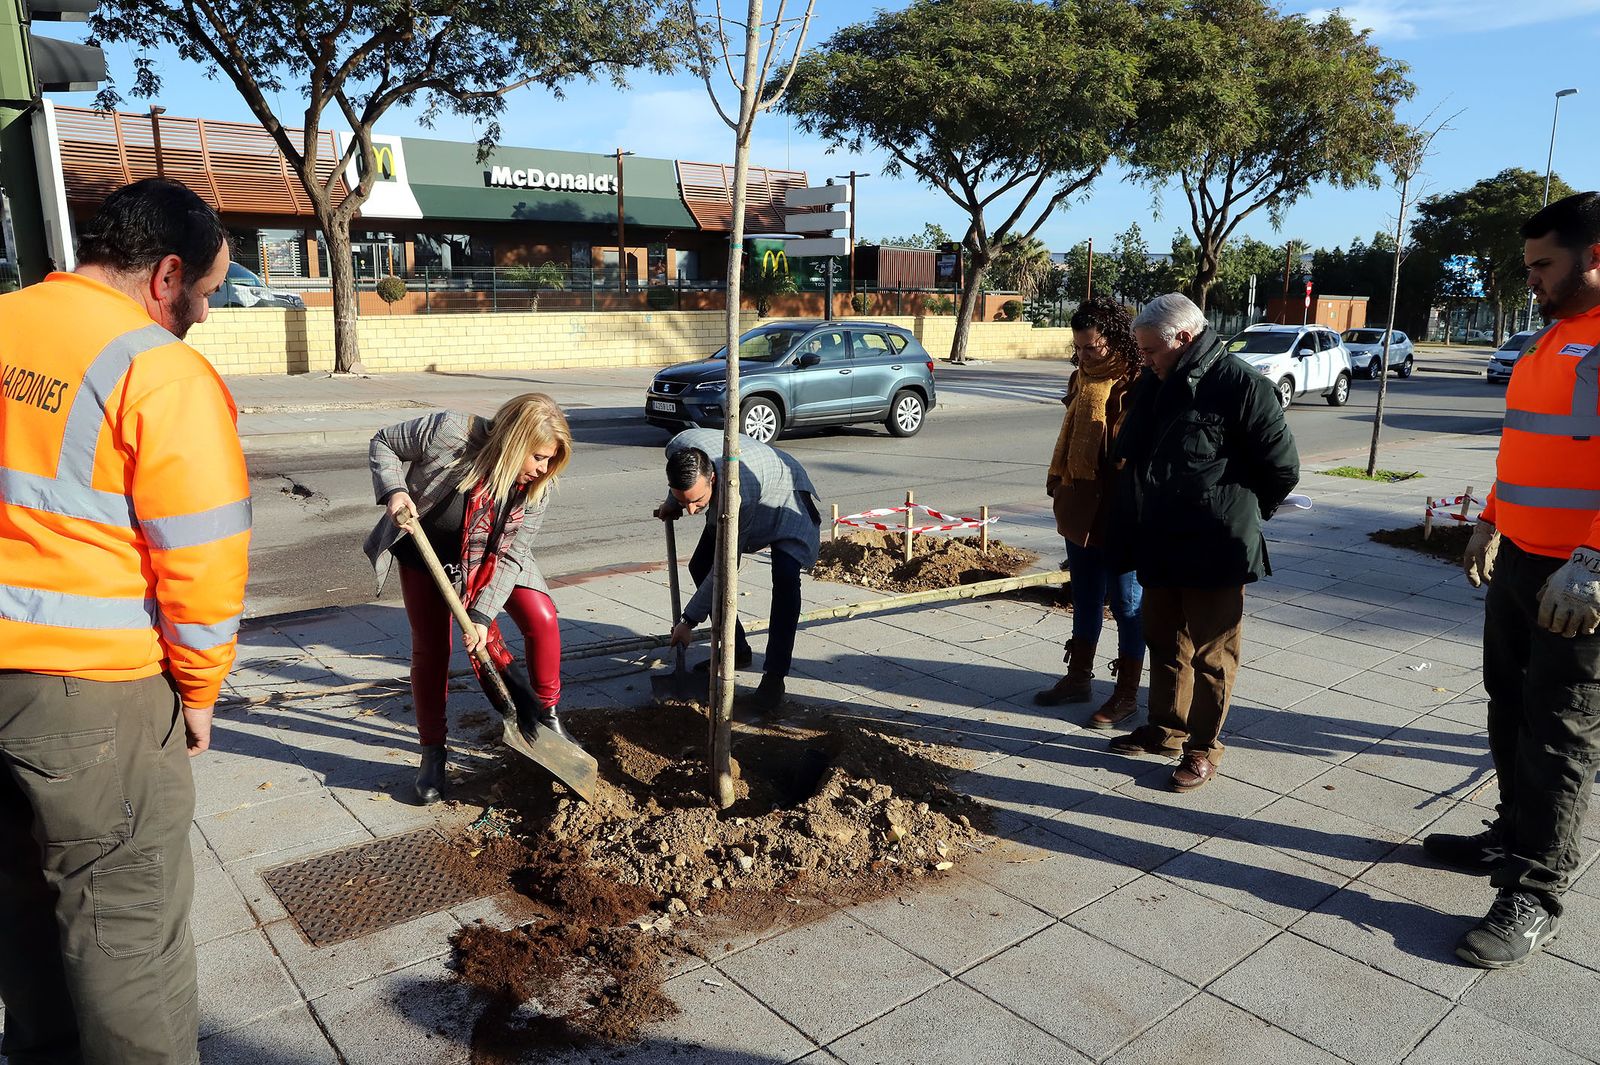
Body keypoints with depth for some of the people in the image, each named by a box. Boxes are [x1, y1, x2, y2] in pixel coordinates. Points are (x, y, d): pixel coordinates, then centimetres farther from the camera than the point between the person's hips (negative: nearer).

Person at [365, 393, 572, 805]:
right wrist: (394, 490, -33)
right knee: (430, 649, -3)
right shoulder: (450, 432, -33)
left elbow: (512, 557, -21)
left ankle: (548, 715, 5)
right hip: (426, 554, -2)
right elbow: (383, 443, -16)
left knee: (542, 620, -16)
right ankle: (432, 753, 14)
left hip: (491, 559, 2)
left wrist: (482, 614, -28)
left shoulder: (537, 487, -24)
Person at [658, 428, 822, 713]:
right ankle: (737, 651, 15)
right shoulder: (677, 448, -31)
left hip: (783, 497, -7)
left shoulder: (738, 494, -46)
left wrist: (688, 621, -29)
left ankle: (774, 676, -20)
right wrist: (672, 504, 8)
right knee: (699, 566, 1)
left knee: (785, 577, -28)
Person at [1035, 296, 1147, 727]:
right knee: (1085, 599, 19)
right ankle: (1078, 677, 32)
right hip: (1079, 510, 8)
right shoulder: (1082, 379, 9)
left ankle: (1127, 694, 17)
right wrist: (1058, 482, 16)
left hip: (1120, 516, -8)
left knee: (1127, 604, 6)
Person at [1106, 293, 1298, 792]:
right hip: (1159, 546, 8)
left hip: (1215, 550, -7)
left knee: (1211, 653, 6)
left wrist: (1240, 514, 2)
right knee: (1164, 643, 19)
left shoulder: (1239, 384, -15)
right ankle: (1165, 728, 34)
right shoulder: (1153, 385, 8)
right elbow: (1127, 455, 20)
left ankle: (1204, 745, 19)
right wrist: (1137, 520, 12)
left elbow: (1282, 467, -10)